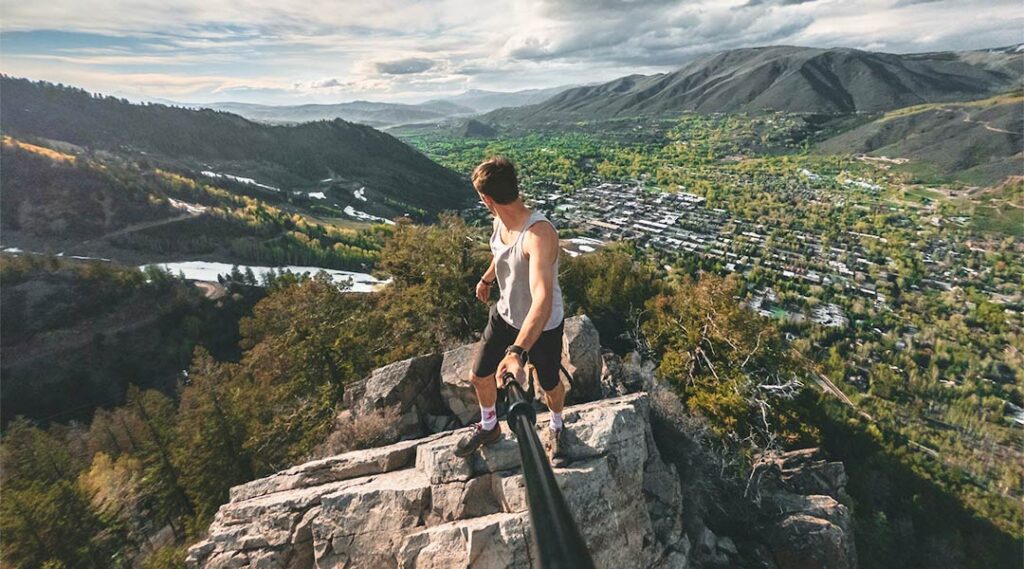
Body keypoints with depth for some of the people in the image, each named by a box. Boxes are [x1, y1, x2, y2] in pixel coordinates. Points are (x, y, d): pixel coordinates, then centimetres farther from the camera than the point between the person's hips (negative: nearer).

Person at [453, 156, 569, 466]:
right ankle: (489, 426, 46)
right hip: (505, 315, 7)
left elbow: (543, 299, -50)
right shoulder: (500, 221, -10)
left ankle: (556, 427, 52)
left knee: (549, 385, 17)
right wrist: (487, 279, 33)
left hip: (542, 326, -6)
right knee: (479, 376, 15)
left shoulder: (539, 234, -37)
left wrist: (517, 351, -61)